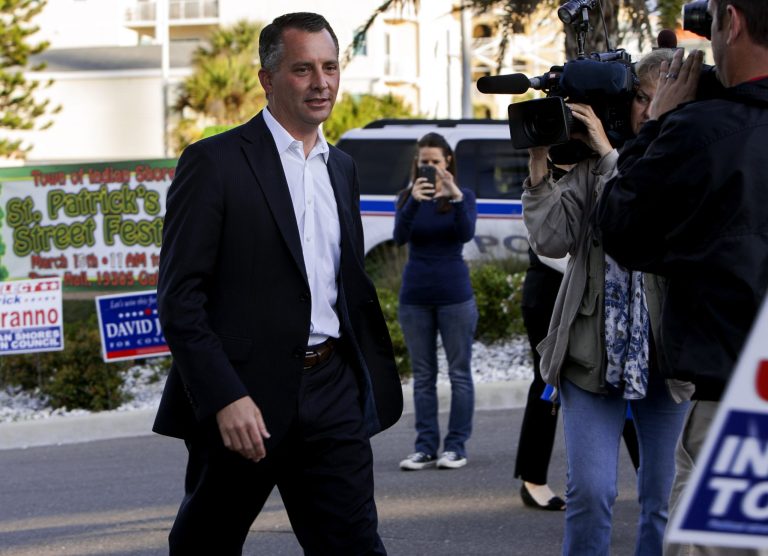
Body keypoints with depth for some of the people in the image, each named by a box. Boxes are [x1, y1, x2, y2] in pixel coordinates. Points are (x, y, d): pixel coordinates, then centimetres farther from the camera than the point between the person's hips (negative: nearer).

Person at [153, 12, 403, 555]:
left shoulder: (341, 167, 15)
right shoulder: (215, 163, -7)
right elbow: (179, 297, -11)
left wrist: (375, 381, 13)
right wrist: (225, 398, -19)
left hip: (331, 393, 5)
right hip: (242, 399, -5)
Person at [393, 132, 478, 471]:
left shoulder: (462, 197, 1)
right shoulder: (407, 198, 5)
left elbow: (466, 233, -17)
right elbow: (400, 237, -13)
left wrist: (456, 197, -33)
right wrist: (414, 202, -29)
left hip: (453, 294, -2)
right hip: (415, 296, 2)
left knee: (459, 373, 0)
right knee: (422, 375, 4)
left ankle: (456, 446, 4)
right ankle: (425, 448, 7)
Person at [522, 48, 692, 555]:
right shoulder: (589, 165, 5)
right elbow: (552, 240, -1)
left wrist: (610, 153, -15)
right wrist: (540, 162, -8)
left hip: (666, 353, -1)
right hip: (595, 350, 1)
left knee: (663, 497, 8)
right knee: (590, 490, -9)